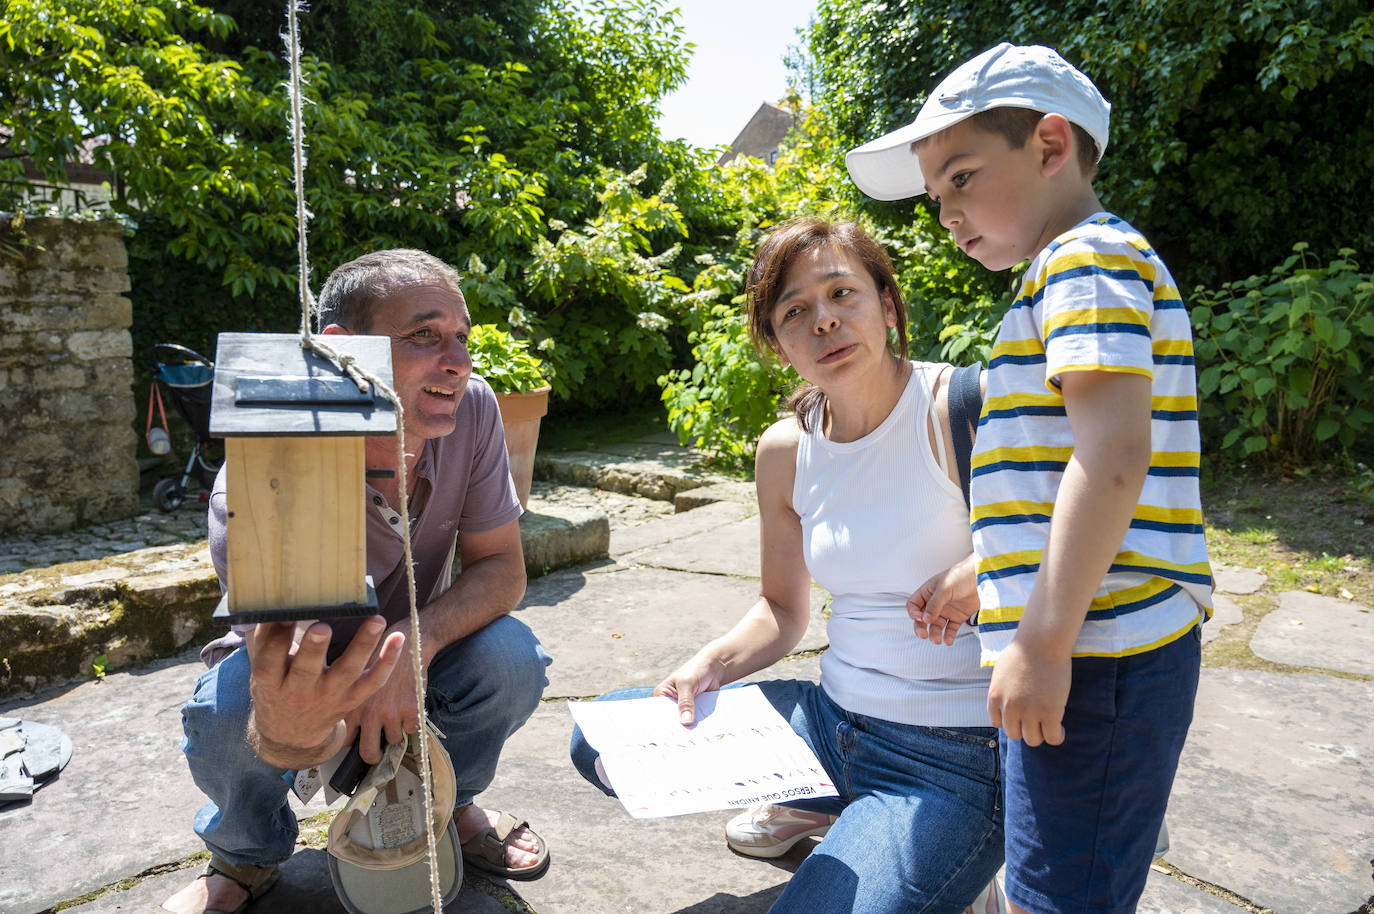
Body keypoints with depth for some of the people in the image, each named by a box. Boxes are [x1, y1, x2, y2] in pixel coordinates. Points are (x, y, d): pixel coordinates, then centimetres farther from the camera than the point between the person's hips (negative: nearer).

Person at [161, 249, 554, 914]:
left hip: (413, 655, 2)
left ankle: (447, 801, 7)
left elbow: (501, 568, -16)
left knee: (510, 655, -27)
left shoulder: (470, 407, -24)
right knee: (229, 710, -33)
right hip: (306, 667, -2)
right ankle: (246, 855, 4)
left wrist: (414, 644, -36)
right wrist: (289, 732, -63)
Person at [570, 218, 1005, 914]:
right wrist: (708, 665, -6)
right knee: (600, 740, 4)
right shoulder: (784, 452, 1)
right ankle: (817, 801, 16)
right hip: (834, 722, 6)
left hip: (956, 756, -5)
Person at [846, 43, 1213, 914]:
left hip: (1098, 653, -10)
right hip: (1098, 648, 10)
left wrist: (1042, 643, -23)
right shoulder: (1100, 263, 22)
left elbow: (1113, 457, -24)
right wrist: (973, 578, 23)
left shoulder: (1087, 256, -11)